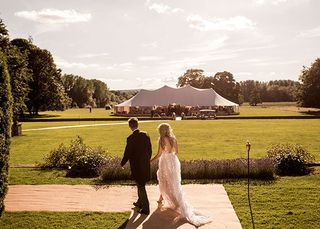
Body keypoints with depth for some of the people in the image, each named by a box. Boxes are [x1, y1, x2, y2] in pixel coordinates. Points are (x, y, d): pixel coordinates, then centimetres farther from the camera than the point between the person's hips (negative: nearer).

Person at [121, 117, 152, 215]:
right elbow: (150, 150, 6)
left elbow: (127, 154, -13)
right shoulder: (145, 135, -2)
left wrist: (122, 164, 3)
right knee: (140, 185, 24)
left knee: (141, 186, 4)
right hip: (145, 165, 6)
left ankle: (145, 208, 11)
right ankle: (140, 202, 40)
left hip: (136, 166, -6)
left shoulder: (131, 138, -20)